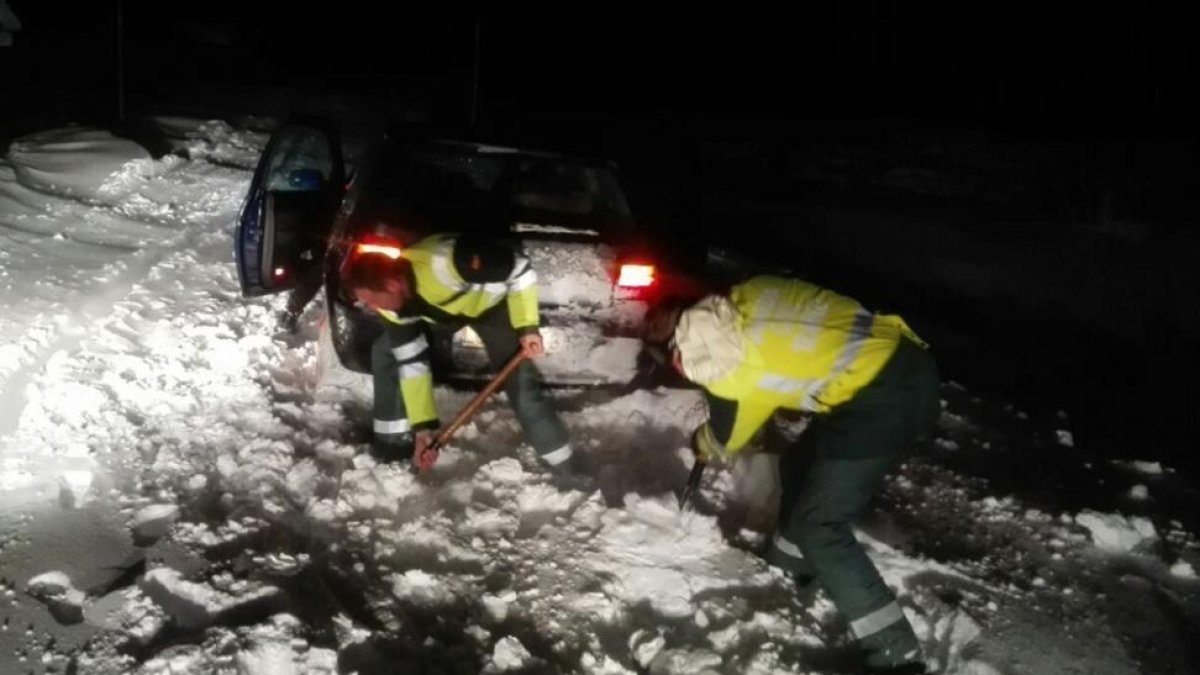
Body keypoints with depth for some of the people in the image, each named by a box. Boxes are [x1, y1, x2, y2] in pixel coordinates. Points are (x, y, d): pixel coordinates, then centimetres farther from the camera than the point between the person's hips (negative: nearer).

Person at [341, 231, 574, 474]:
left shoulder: (445, 262, -45)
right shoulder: (393, 302, -23)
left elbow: (518, 267, -32)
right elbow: (411, 361, -16)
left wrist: (527, 326, -31)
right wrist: (422, 426, -17)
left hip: (490, 301, -6)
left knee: (519, 378, -14)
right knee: (386, 352, -2)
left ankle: (563, 467, -2)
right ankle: (394, 439, 13)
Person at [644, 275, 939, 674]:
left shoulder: (715, 361, -10)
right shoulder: (742, 299, 8)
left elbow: (724, 437, 9)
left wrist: (705, 447, 32)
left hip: (882, 397, -9)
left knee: (817, 526, 2)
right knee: (800, 468, 25)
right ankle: (788, 569, 48)